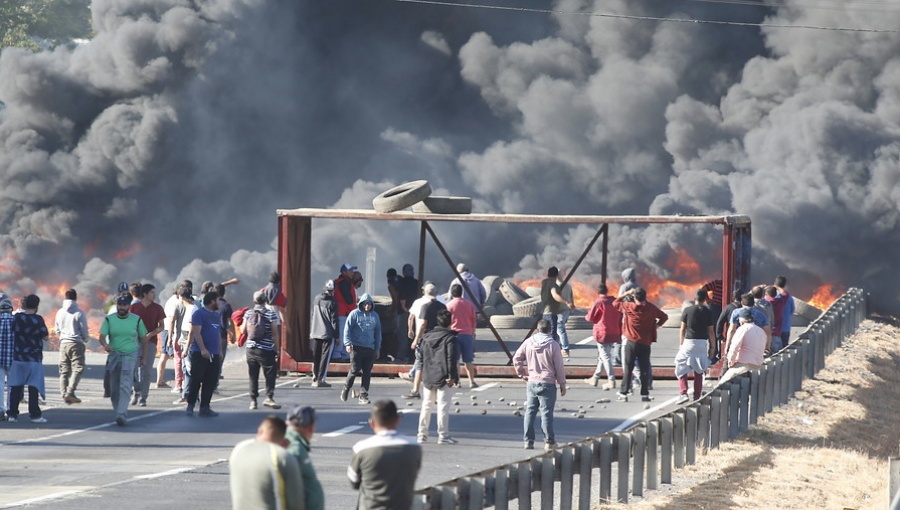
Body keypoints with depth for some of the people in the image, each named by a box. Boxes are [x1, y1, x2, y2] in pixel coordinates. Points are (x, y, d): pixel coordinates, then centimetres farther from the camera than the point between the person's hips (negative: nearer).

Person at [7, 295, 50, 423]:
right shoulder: (37, 319, -12)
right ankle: (34, 414, -2)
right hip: (34, 358, -3)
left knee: (15, 386, 8)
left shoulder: (16, 317, -1)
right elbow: (45, 337, -7)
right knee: (34, 386, 1)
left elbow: (12, 333, 10)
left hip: (18, 356, 3)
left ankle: (12, 414, 8)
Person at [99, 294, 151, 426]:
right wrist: (105, 344, -27)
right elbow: (102, 336, -4)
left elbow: (144, 338, 9)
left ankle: (122, 414, -22)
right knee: (114, 388, 6)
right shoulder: (109, 320, 4)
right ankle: (118, 412, 19)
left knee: (125, 386, -15)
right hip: (113, 356, 3)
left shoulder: (137, 320, 3)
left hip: (130, 356, -3)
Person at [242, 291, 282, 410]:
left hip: (250, 349, 3)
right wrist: (277, 349, 1)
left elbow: (243, 330, 6)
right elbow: (275, 333, -7)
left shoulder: (248, 313, 2)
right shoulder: (271, 314, -6)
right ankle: (269, 397, -11)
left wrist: (241, 326, 29)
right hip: (266, 350, -3)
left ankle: (253, 400, 8)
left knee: (253, 376, 9)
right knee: (270, 374, 1)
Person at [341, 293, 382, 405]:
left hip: (370, 349, 4)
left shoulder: (375, 316, 14)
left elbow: (378, 333, 20)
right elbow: (347, 329, -1)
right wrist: (347, 343, -12)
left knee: (367, 373, 1)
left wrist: (377, 349, 17)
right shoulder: (354, 314, 2)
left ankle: (363, 396, 5)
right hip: (356, 348, -4)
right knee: (354, 370, -6)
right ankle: (345, 390, 15)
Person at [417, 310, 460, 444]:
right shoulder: (450, 338, -8)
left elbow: (422, 357, 12)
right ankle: (443, 435, -4)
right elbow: (451, 359, -14)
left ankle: (422, 434, 14)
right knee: (443, 407, -3)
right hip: (442, 378, -6)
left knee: (426, 406, 13)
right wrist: (452, 376, -11)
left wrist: (423, 375, 17)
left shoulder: (427, 337, 10)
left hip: (428, 377, 6)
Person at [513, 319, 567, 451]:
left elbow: (516, 359, 6)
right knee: (546, 413, 0)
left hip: (532, 382, 3)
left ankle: (528, 441, 10)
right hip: (547, 384, -3)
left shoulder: (528, 342, 1)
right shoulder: (553, 345, -9)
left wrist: (522, 374, 17)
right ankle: (549, 441, 1)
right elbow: (559, 367, -6)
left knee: (530, 412, 10)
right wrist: (562, 384, 2)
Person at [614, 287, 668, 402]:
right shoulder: (651, 308, -2)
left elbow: (615, 303, 7)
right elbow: (664, 317, 9)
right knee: (644, 369, 6)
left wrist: (627, 293, 9)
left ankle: (623, 394, 1)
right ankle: (644, 395, 6)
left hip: (632, 342, -1)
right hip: (646, 343, 1)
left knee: (628, 369, 3)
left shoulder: (629, 307, -8)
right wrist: (657, 326, 17)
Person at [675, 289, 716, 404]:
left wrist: (681, 344, 11)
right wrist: (712, 347, 8)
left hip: (689, 342, -2)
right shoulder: (708, 312, 0)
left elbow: (682, 330, 2)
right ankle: (697, 396, 12)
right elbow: (711, 331, 1)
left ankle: (683, 393, -12)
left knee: (682, 369, 4)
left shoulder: (687, 310, -2)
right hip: (702, 343, 2)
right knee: (698, 372, 11)